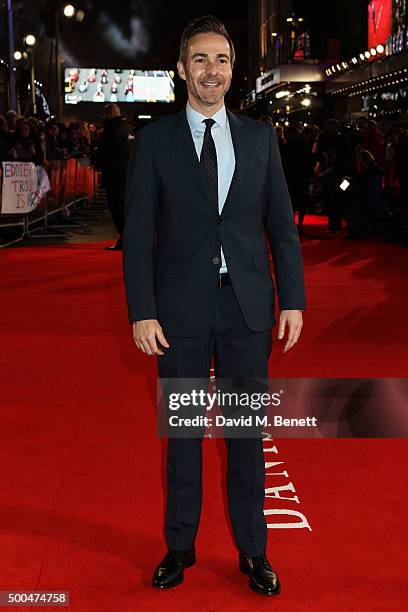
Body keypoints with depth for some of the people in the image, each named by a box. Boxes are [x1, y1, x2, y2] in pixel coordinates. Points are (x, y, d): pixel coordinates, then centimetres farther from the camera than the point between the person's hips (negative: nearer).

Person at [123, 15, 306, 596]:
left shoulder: (260, 137, 6)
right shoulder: (155, 139, 1)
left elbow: (282, 225, 6)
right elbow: (138, 233, -2)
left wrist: (293, 300, 0)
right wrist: (142, 312, -8)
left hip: (248, 308, 1)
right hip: (181, 309, -1)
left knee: (247, 432, 9)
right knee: (182, 432, 11)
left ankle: (252, 550, 25)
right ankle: (180, 545, 28)